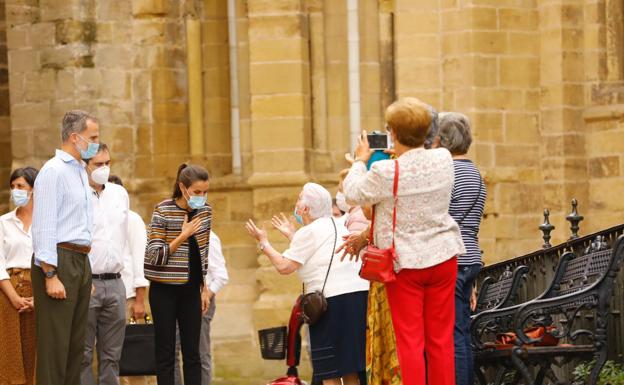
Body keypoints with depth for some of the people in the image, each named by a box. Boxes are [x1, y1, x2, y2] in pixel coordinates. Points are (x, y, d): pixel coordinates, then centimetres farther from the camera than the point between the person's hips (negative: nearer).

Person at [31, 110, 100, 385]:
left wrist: (85, 270, 17)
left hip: (80, 260, 9)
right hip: (59, 261, -9)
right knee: (55, 344, -10)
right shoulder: (54, 171, -10)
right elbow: (43, 226, -16)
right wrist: (50, 276, -20)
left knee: (75, 344, 9)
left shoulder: (81, 172, 18)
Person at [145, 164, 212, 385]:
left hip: (191, 289, 5)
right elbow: (154, 256, -14)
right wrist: (183, 236, -20)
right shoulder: (163, 212, -11)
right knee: (166, 352, -2)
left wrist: (204, 288, 14)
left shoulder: (205, 211, 5)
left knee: (192, 352, 4)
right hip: (165, 290, -5)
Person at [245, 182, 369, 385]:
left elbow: (284, 266, -7)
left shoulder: (308, 232, -4)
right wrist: (292, 236, 37)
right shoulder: (336, 226, 22)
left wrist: (263, 242, 7)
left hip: (334, 298, -8)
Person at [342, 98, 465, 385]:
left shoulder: (385, 173, -19)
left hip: (405, 262, -4)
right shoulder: (443, 160, -4)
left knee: (410, 341, 0)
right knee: (441, 339, 9)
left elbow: (353, 194, -3)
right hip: (442, 256, 4)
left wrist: (360, 161, 14)